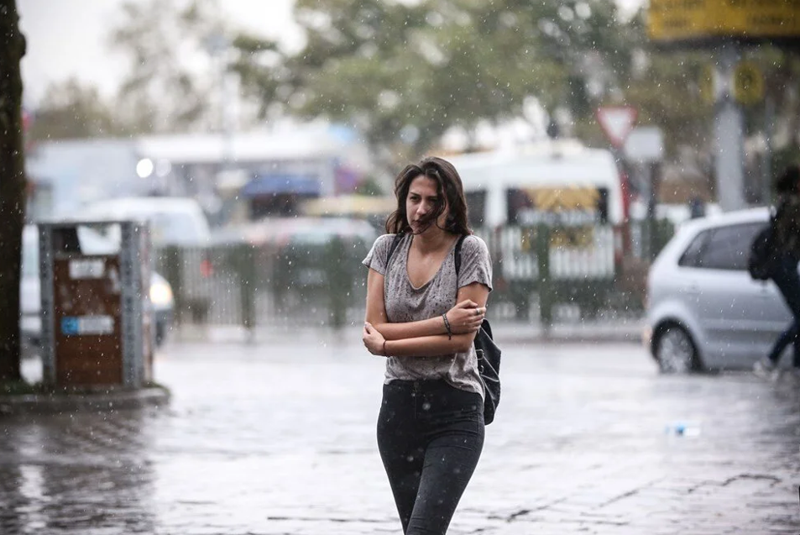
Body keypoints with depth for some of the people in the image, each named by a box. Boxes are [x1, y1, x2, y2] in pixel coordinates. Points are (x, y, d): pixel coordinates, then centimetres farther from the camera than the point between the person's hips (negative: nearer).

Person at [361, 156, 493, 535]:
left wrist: (387, 346, -9)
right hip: (400, 405, 5)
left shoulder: (470, 251, -5)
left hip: (455, 409, -5)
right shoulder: (387, 248, 6)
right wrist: (443, 323, -13)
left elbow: (462, 339, -13)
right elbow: (374, 327, -4)